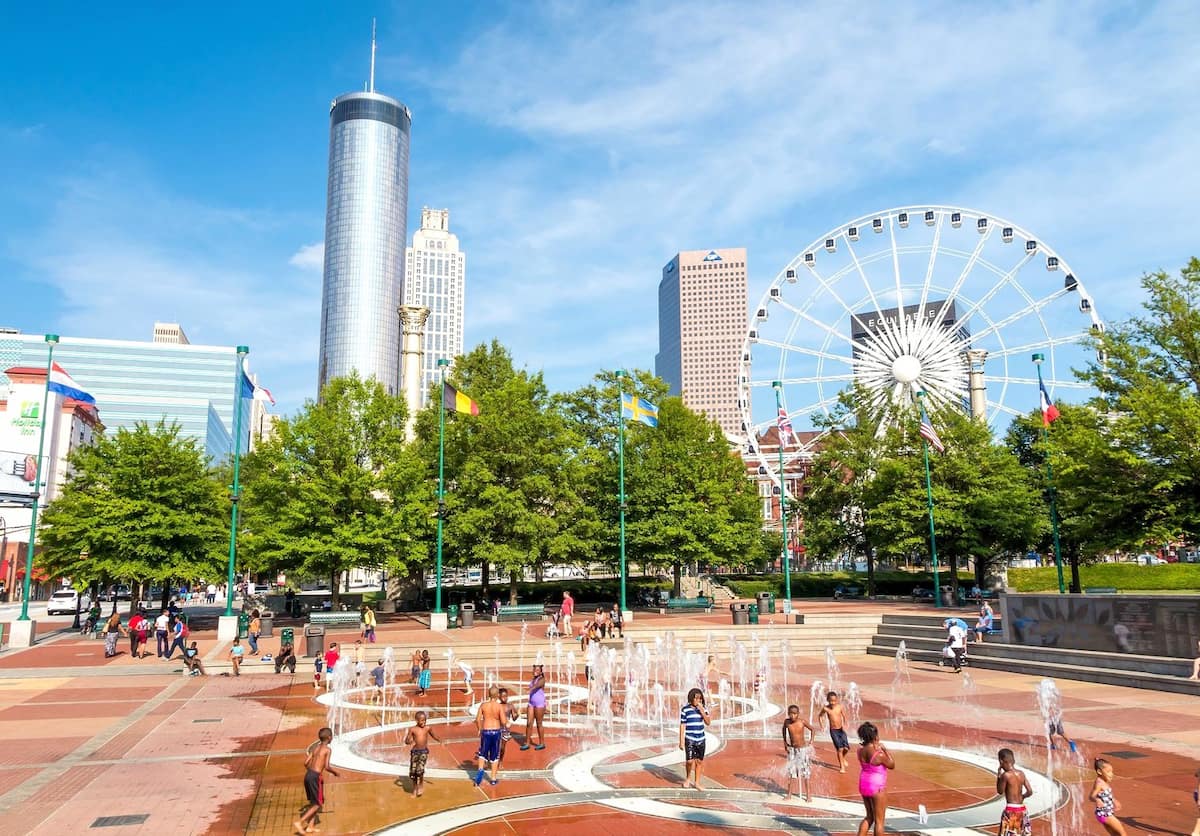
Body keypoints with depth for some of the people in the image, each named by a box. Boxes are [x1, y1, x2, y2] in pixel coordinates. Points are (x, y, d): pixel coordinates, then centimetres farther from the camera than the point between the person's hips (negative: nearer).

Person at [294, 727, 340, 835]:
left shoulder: (315, 747, 13)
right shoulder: (328, 749, -7)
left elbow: (306, 763, 11)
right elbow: (327, 767, -13)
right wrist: (335, 772, 5)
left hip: (308, 775, 8)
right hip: (316, 777, -8)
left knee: (313, 802, 20)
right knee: (317, 804, 3)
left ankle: (309, 827, 20)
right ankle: (299, 822, -6)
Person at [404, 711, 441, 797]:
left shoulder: (428, 728, -2)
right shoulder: (412, 729, -6)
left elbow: (435, 736, 14)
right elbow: (406, 741, -6)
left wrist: (440, 740, 0)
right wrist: (409, 742, -26)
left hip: (424, 751, -1)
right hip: (415, 751, 1)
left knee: (420, 769, -18)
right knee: (413, 771, 5)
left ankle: (421, 785, 12)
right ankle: (415, 790, 27)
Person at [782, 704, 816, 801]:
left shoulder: (803, 722, -18)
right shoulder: (787, 722, -12)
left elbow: (813, 730, -1)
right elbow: (784, 729, 12)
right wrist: (785, 744, 11)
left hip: (802, 749, -2)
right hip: (791, 749, 2)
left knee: (805, 773, 3)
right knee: (791, 772, 8)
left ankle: (808, 795, 13)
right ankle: (789, 793, 20)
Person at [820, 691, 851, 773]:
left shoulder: (840, 707, -10)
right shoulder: (826, 708, -10)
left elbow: (844, 717, -6)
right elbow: (820, 716, 5)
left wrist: (844, 725, -22)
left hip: (841, 729, 1)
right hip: (833, 731, -1)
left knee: (846, 748, -5)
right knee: (840, 749, -5)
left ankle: (843, 758, 29)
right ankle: (842, 766, 13)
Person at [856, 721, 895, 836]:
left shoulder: (860, 750, -6)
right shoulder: (879, 754, -25)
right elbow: (892, 765, -8)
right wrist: (885, 749, -6)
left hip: (864, 785, 7)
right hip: (877, 788, -7)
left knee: (869, 817, 23)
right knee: (879, 820, 10)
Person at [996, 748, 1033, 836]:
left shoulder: (1006, 775, -15)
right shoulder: (1021, 774, 3)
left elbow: (1000, 791, -3)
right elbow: (1030, 791, 5)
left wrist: (998, 776, 4)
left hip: (1011, 810, -7)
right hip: (1022, 809, 7)